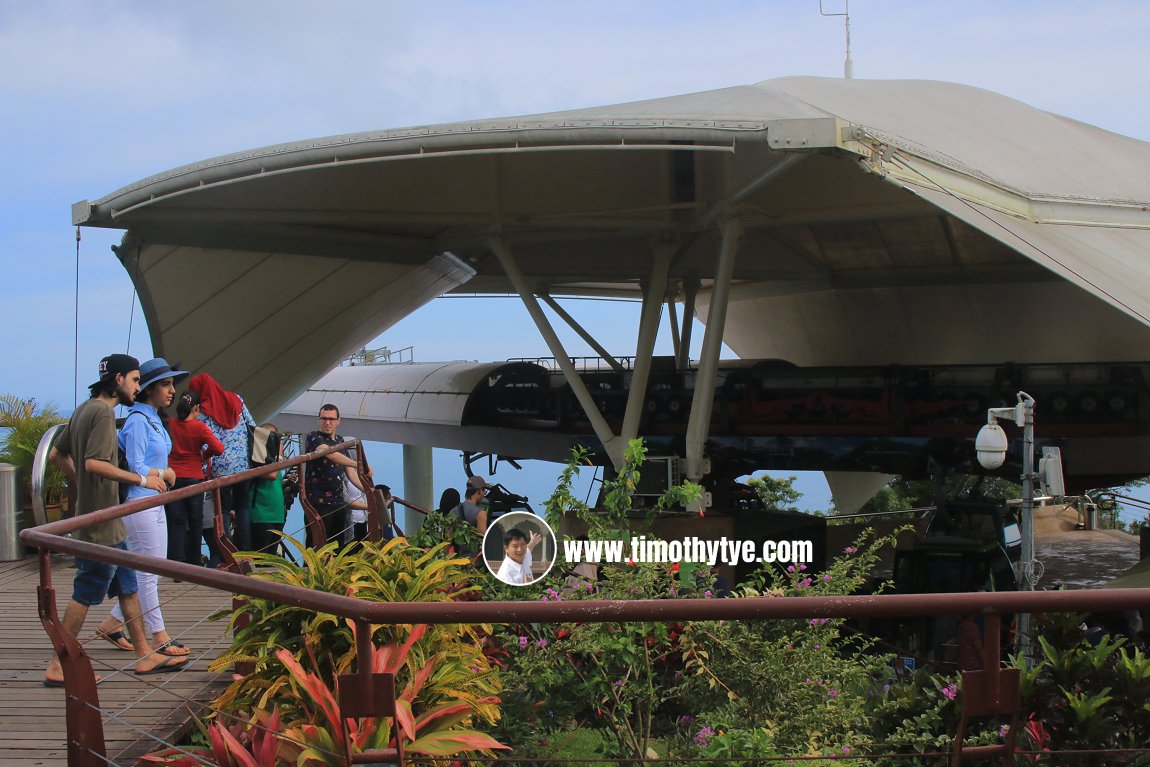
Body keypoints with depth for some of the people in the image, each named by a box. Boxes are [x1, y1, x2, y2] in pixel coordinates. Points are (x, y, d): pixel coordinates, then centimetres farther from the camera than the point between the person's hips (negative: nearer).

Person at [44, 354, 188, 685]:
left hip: (108, 521, 10)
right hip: (99, 521, -10)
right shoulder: (102, 411, -17)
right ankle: (58, 667, 3)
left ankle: (145, 655, 19)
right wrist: (141, 479, -20)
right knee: (86, 593, -3)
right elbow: (95, 463, -27)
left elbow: (56, 454, 20)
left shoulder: (85, 409, 13)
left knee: (128, 586, 13)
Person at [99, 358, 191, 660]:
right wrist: (165, 473, -5)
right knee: (147, 571, -2)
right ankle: (160, 638, 4)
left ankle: (112, 622, 23)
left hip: (154, 503, 10)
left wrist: (161, 477, 4)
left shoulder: (155, 420, 14)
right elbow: (136, 469, -18)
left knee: (153, 569, 14)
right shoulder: (138, 421, -15)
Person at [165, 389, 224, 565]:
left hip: (173, 478, 1)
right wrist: (204, 455, 5)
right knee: (195, 521, 13)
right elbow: (218, 448, -13)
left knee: (176, 522, -1)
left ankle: (175, 564, -10)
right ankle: (194, 561, 21)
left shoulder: (170, 425, -1)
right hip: (194, 478, -1)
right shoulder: (199, 427, -8)